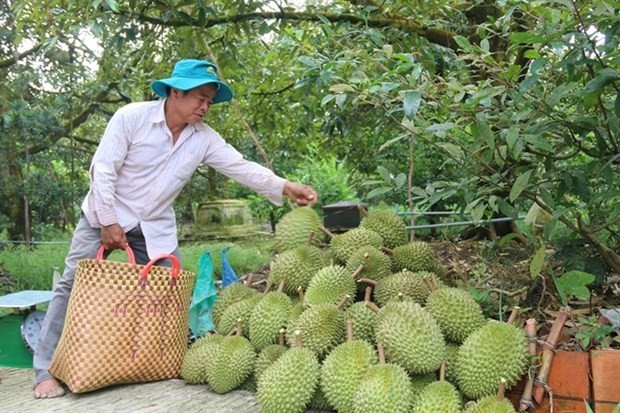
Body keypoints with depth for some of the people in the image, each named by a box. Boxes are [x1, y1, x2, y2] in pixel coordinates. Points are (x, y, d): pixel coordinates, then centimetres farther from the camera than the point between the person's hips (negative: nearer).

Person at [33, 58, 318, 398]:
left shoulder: (204, 138, -8)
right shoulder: (131, 117, -19)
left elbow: (241, 167, -13)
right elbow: (102, 170, -18)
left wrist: (286, 187, -27)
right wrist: (109, 222, -19)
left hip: (154, 226, 4)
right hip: (104, 216, -4)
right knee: (73, 286, -6)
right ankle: (47, 371, 2)